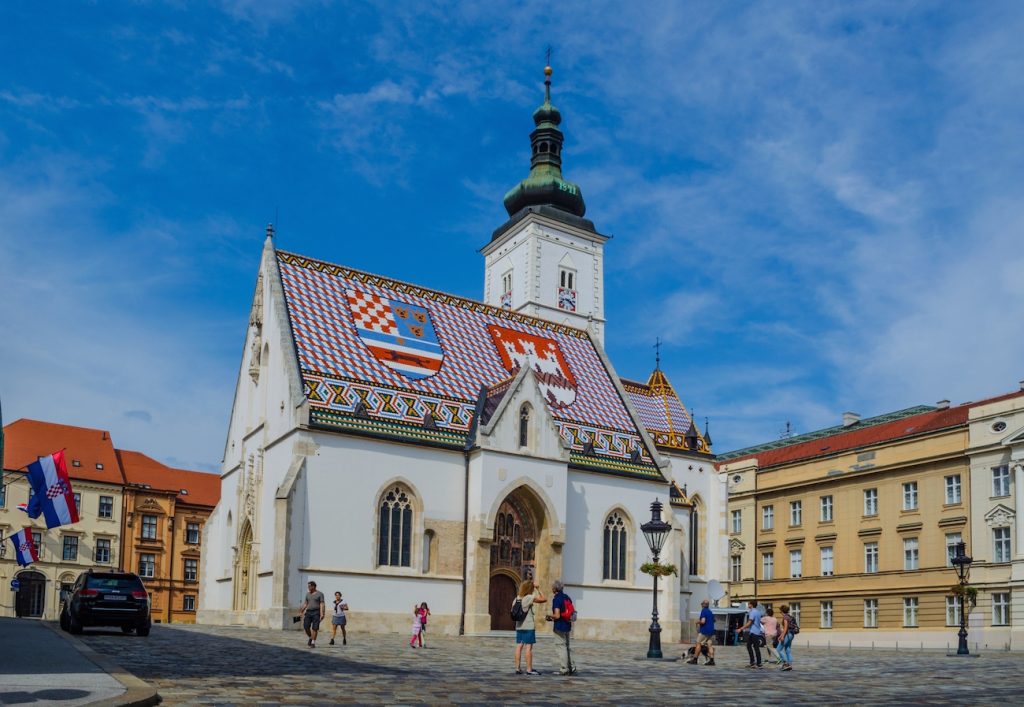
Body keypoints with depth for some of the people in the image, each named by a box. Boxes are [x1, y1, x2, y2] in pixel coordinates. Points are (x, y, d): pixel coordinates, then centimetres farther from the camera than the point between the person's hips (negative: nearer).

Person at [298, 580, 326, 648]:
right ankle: (310, 638, 18)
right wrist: (302, 611, 9)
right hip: (308, 612, 5)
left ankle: (313, 643, -1)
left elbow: (322, 604, -9)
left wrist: (322, 613, -18)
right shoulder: (308, 594, 13)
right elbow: (305, 603, 17)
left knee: (315, 628, -7)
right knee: (306, 627, -6)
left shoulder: (320, 594, -3)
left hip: (316, 612, -4)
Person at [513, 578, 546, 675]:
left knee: (519, 646, 7)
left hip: (519, 626, 6)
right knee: (529, 647, -3)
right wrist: (538, 589, -1)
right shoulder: (530, 598, -11)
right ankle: (529, 669, -2)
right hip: (529, 626, -6)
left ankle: (518, 668, 9)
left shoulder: (517, 598, 8)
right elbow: (544, 599, -9)